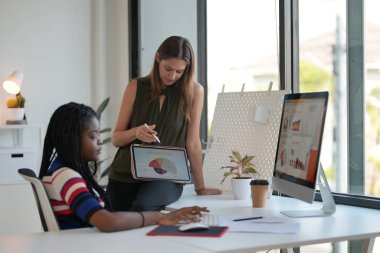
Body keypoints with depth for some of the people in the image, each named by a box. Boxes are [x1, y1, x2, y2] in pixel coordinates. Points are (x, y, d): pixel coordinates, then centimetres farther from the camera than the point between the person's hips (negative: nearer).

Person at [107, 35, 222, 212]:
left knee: (142, 207, -31)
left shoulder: (193, 91, -2)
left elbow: (192, 143, 2)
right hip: (124, 176, 3)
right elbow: (116, 139, 3)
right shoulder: (136, 88, 2)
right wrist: (135, 132, -18)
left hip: (166, 176, -2)